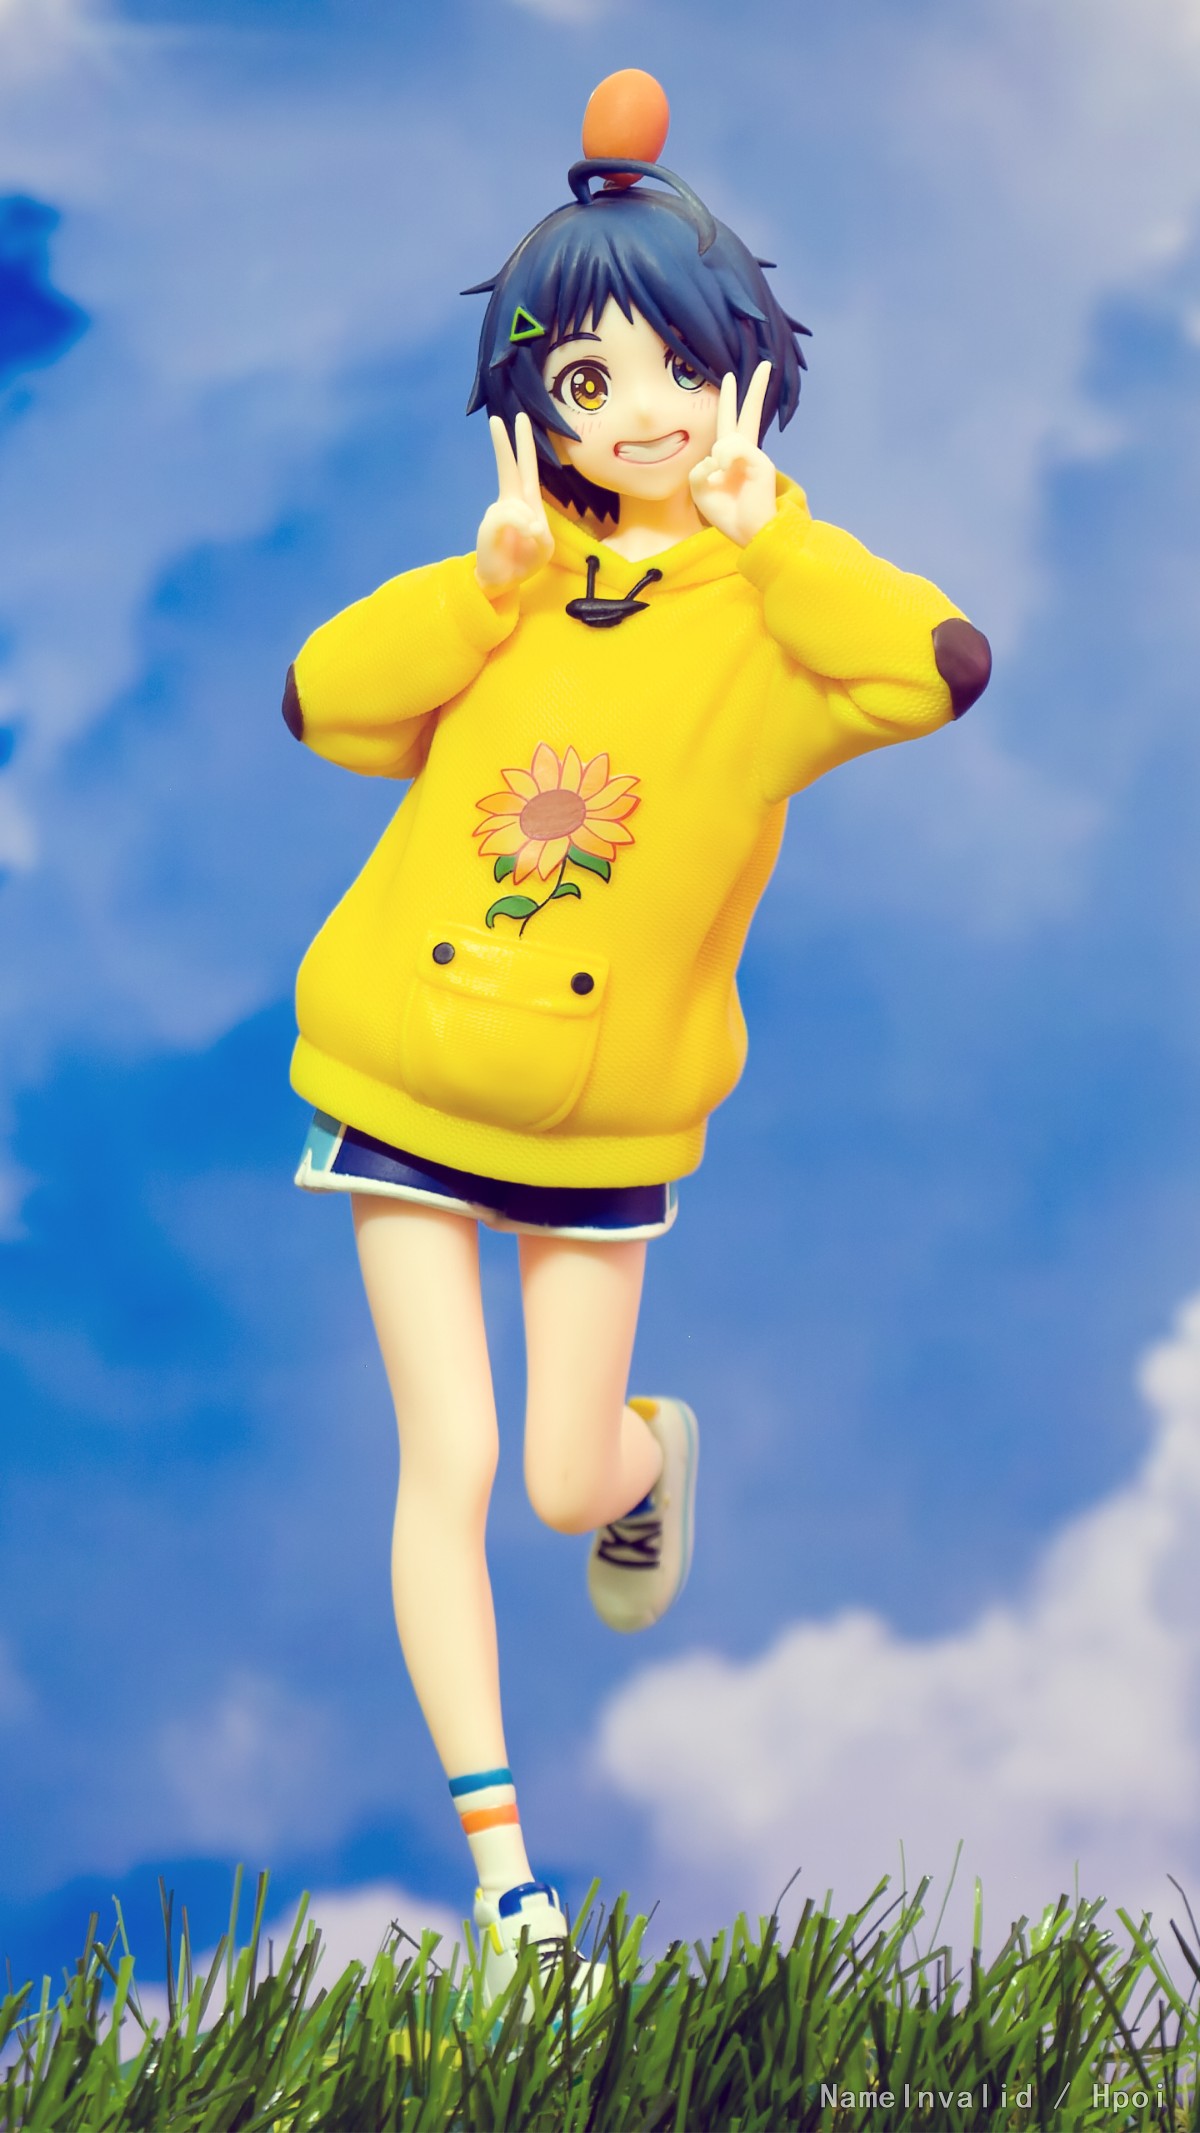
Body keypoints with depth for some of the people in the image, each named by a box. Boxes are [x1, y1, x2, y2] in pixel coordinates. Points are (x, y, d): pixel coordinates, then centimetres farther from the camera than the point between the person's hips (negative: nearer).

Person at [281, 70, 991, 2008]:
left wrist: (759, 533, -25)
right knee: (449, 1462, 1)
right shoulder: (519, 593, -1)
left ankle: (652, 1448, 47)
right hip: (403, 1086, 2)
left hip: (604, 1127, -2)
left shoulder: (770, 619, -10)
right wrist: (488, 578, -18)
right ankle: (501, 1867, 13)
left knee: (566, 1484, 6)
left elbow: (943, 668, -31)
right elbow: (319, 702, -11)